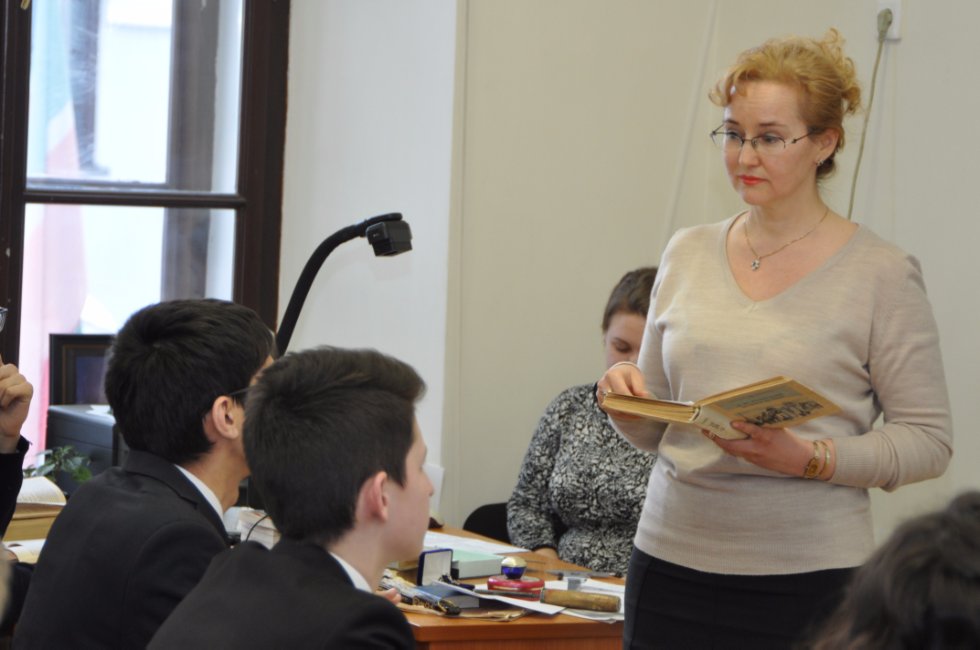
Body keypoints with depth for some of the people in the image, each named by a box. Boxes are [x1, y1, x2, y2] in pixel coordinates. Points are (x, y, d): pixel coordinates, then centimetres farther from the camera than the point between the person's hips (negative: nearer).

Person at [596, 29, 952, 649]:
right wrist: (627, 401, -5)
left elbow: (928, 440, -5)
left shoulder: (881, 272, -4)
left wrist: (807, 458, -18)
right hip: (671, 559, 4)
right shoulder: (687, 254, 10)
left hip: (808, 578, -4)